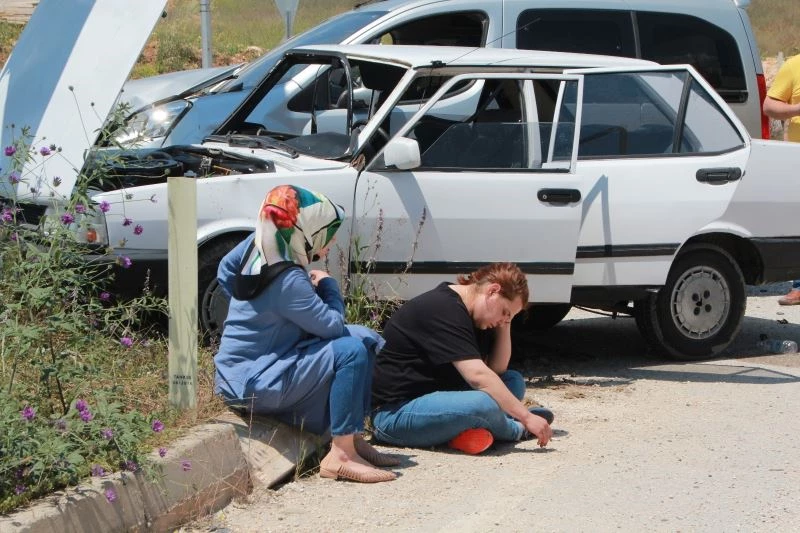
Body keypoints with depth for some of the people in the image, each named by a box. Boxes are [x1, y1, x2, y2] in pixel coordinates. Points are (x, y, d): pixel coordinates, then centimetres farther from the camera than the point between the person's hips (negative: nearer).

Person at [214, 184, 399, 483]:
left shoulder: (257, 244, -2)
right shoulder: (288, 281, -28)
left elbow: (226, 271, 16)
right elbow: (332, 324, -21)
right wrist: (327, 285, -3)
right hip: (251, 386, -10)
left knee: (364, 337, 8)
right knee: (351, 351, -24)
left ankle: (354, 439, 8)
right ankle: (340, 456, -19)